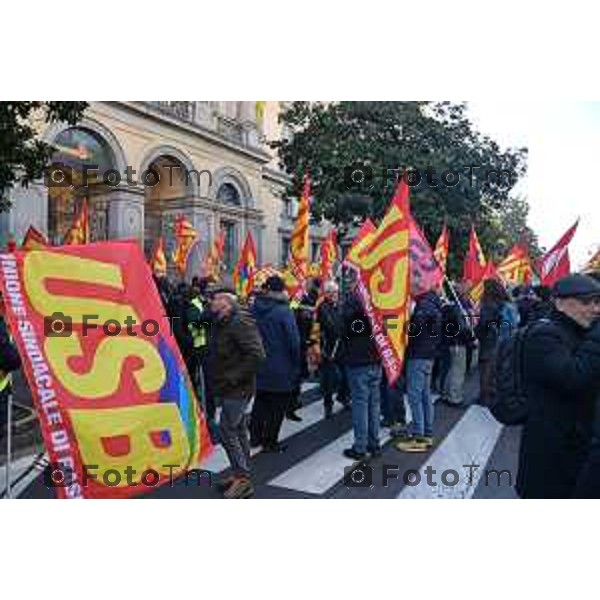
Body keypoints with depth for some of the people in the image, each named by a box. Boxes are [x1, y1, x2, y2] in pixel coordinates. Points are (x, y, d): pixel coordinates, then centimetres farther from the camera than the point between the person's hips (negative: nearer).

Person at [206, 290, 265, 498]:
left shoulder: (240, 322, -18)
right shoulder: (221, 324, 11)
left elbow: (256, 355, -27)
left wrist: (232, 379, -23)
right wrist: (217, 383, 11)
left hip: (237, 389, -9)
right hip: (230, 388, 9)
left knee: (227, 432, -6)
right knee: (238, 431, 15)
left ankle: (243, 479, 5)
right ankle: (241, 475, 26)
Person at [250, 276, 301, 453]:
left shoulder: (255, 309, 1)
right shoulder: (284, 311, -16)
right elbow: (293, 340, -16)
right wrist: (296, 364, -4)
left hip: (259, 366, 6)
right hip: (280, 368, -6)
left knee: (260, 401, 20)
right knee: (277, 405, 7)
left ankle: (255, 436, 29)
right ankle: (270, 442, 14)